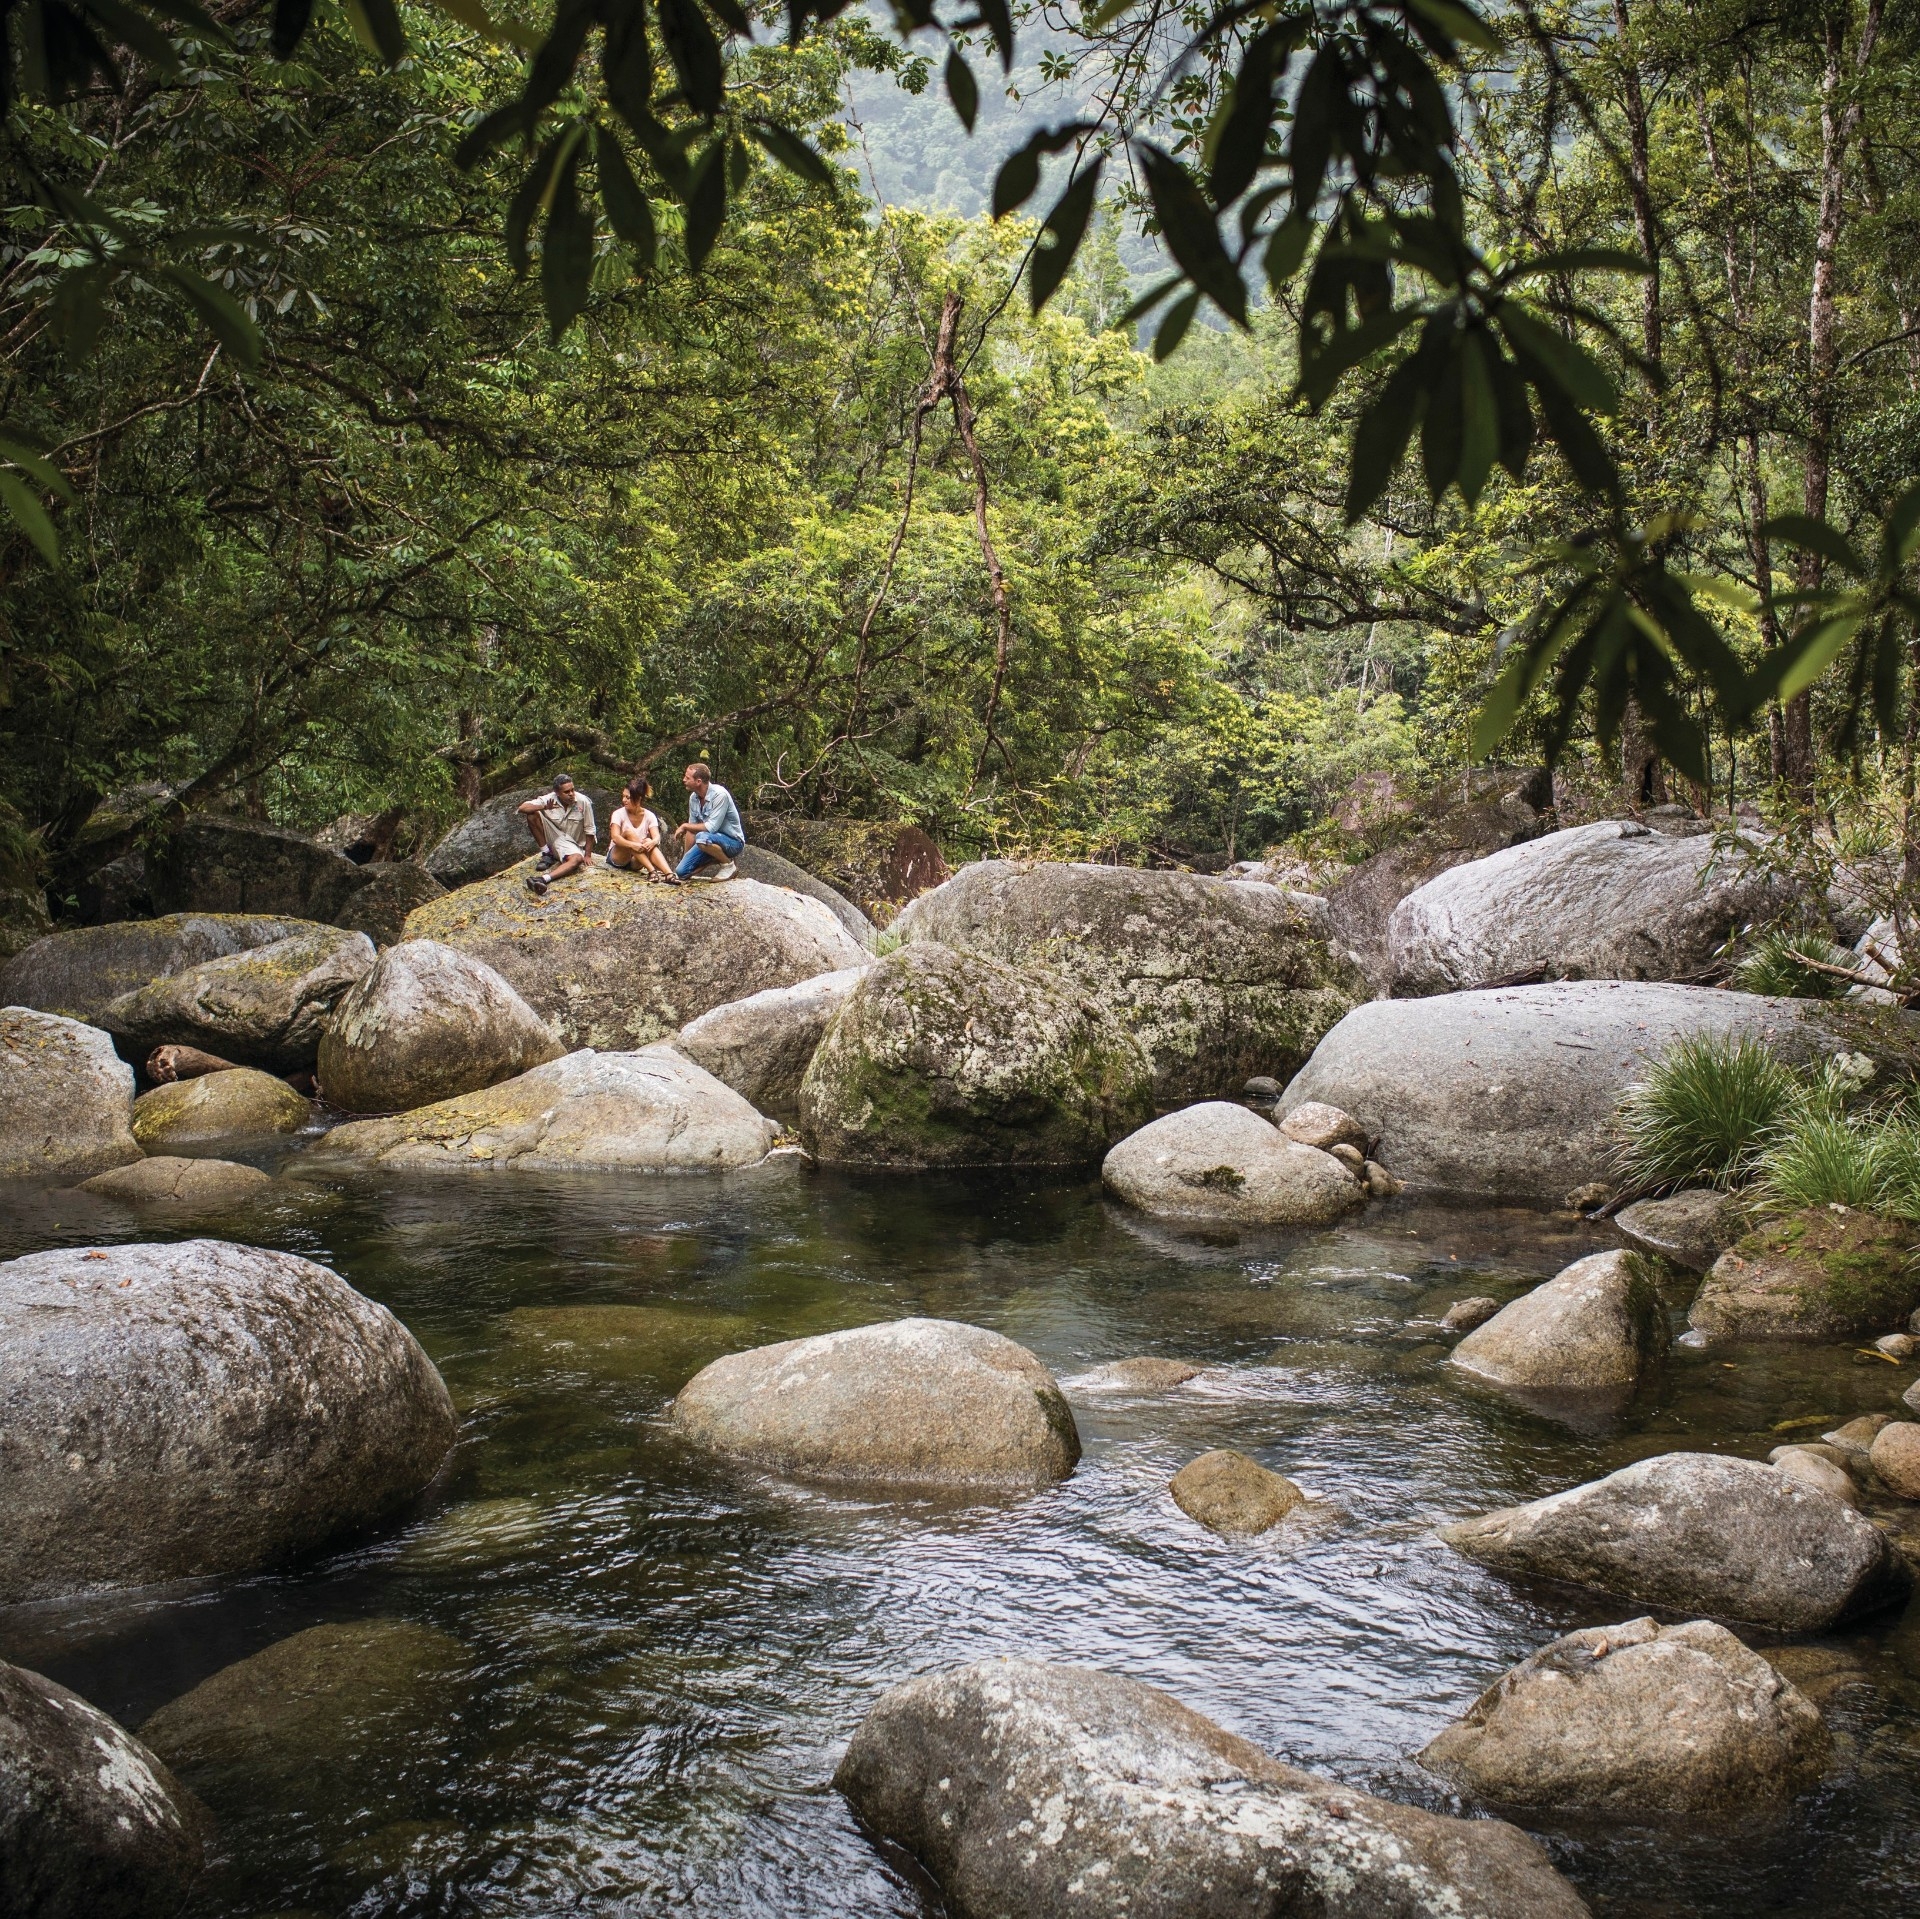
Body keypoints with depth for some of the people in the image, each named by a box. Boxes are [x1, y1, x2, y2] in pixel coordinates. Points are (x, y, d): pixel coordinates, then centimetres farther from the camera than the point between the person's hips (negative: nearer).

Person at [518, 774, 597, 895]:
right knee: (532, 814, -21)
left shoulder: (583, 802, -16)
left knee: (577, 859, -37)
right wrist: (544, 807, -34)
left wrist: (587, 855, -9)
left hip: (570, 842, -2)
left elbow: (589, 831, -9)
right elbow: (522, 808, -20)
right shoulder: (549, 799, -13)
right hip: (552, 838, 2)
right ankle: (546, 853, -10)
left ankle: (544, 879, -56)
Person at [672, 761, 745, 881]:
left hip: (732, 841, -7)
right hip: (711, 839, 7)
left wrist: (685, 826, -17)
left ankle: (728, 864, -12)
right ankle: (717, 859, 13)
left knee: (702, 838, -38)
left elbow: (711, 827, -29)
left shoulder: (719, 795, -23)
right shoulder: (693, 798, 0)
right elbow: (692, 830, 6)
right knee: (681, 871, -8)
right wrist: (686, 857, 4)